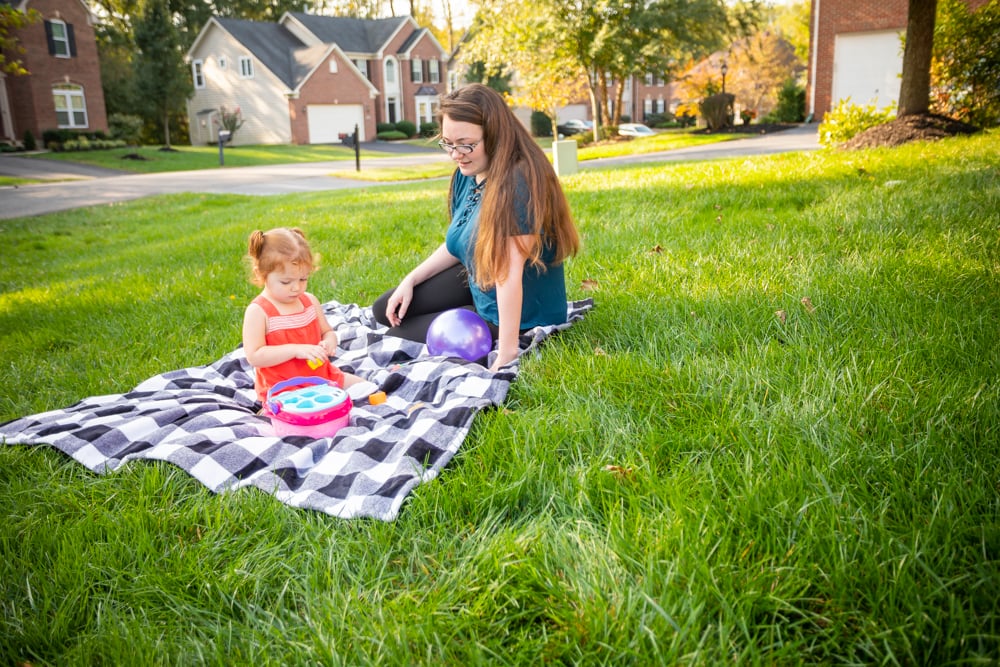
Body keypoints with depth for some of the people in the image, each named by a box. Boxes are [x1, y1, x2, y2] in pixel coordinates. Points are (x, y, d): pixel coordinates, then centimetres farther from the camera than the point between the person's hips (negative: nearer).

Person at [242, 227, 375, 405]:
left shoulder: (310, 301, 4)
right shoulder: (258, 311, -13)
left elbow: (327, 331, 17)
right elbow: (254, 356, -18)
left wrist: (329, 341, -9)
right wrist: (296, 349, -27)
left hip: (321, 376, 6)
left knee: (366, 387, 2)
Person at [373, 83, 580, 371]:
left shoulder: (518, 182, -31)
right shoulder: (467, 174, -3)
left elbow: (511, 272, -35)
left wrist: (506, 354, -34)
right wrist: (410, 280, 5)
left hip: (519, 316, -9)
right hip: (476, 283, 9)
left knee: (396, 338, -2)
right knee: (385, 312, 13)